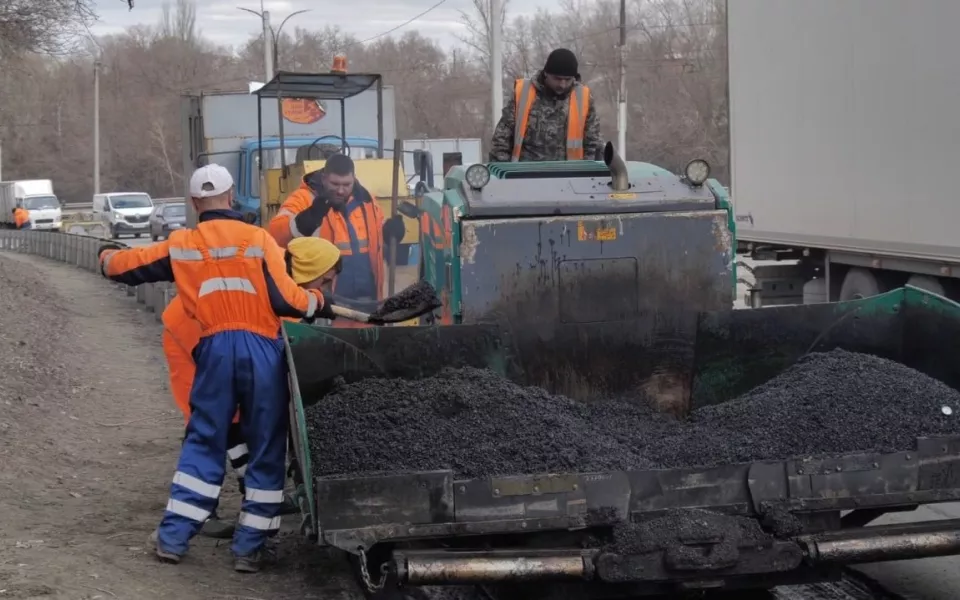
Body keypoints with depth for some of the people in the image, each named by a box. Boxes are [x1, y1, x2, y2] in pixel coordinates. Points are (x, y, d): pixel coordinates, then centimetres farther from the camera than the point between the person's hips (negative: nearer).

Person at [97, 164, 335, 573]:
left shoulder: (181, 245, 6)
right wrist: (319, 303, 12)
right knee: (265, 447, 7)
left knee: (203, 441, 14)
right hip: (261, 348, -2)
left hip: (215, 350, 2)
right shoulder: (258, 239, -4)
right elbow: (285, 299, -8)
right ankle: (249, 547, 8)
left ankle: (173, 536, 11)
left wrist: (107, 255, 40)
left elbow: (123, 266, 17)